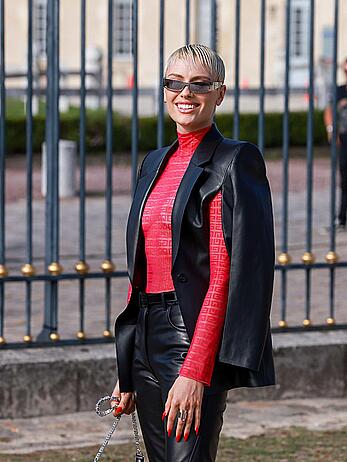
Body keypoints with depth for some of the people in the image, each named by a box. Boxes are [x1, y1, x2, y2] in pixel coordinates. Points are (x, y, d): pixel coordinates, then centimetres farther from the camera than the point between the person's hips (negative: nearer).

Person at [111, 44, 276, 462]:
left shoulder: (235, 162, -7)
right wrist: (126, 371, 14)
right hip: (147, 339, 8)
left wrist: (195, 371, -22)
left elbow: (226, 276, -15)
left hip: (197, 337, -8)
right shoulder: (155, 163, 16)